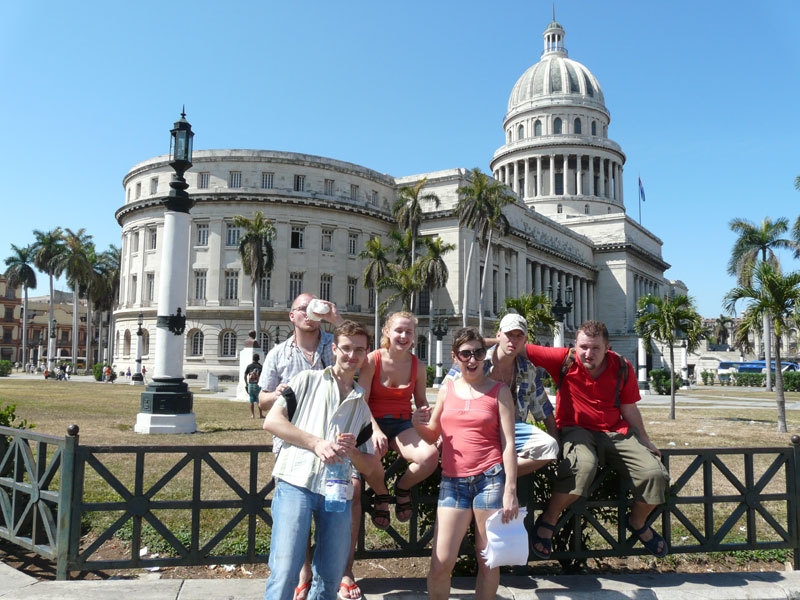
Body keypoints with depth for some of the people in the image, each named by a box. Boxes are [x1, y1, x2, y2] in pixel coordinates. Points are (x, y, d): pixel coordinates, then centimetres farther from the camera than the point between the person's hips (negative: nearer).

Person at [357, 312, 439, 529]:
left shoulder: (417, 366, 5)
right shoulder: (372, 360, -5)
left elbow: (421, 402, 15)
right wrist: (375, 430, -26)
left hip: (402, 425, 3)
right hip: (373, 423, -2)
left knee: (430, 455, -29)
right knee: (371, 450, -38)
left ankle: (403, 487, 7)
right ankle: (381, 495, -2)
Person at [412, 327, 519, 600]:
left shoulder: (499, 391, 2)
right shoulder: (446, 389, 10)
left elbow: (508, 443, -2)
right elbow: (432, 436, 14)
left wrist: (510, 490, -9)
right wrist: (419, 424, -8)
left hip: (491, 478, -2)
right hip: (452, 480, 2)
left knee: (488, 561, 8)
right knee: (440, 562, -1)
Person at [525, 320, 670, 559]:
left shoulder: (622, 368, -2)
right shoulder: (564, 360, -10)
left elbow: (629, 409, 10)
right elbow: (523, 348, -11)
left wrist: (646, 441, 17)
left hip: (617, 432, 4)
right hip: (576, 430, -4)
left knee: (655, 473, -12)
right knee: (583, 466, -37)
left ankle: (638, 522, 22)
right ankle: (547, 521, -14)